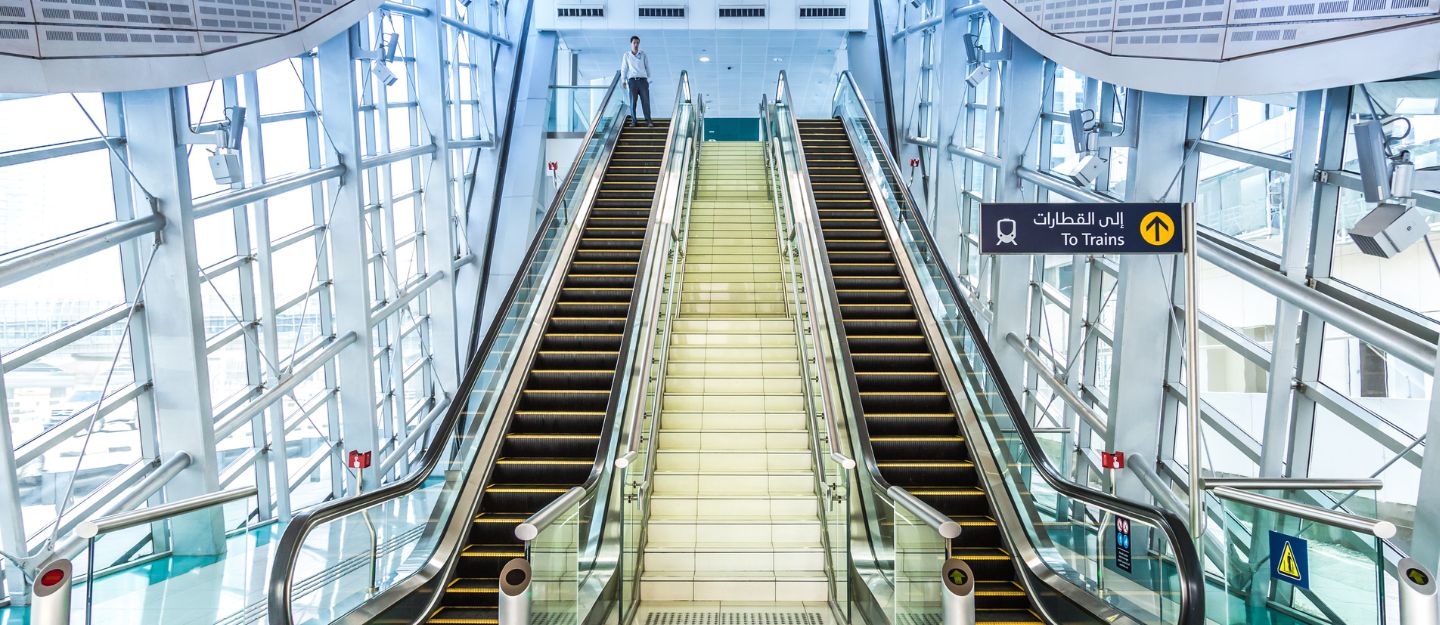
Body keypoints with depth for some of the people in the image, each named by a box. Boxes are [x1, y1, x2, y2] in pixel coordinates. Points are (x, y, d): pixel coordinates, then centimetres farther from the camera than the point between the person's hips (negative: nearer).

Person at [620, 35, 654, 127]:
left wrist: (649, 80, 15)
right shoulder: (626, 56, 8)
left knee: (646, 101, -5)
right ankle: (634, 121, 3)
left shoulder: (643, 55, 10)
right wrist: (623, 81, 5)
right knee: (633, 101, -2)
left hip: (643, 80, 0)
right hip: (632, 80, 0)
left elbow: (647, 67, 15)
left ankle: (648, 120, -1)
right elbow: (624, 69, 10)